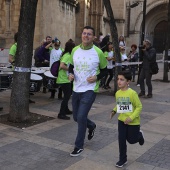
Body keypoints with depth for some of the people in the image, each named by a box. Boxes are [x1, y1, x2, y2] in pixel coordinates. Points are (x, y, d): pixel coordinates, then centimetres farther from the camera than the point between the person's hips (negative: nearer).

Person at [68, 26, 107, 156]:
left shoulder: (98, 52, -9)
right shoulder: (75, 50, 2)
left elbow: (105, 70, 1)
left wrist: (96, 77, -17)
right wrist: (70, 74, -5)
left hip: (90, 90, -5)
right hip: (76, 89, 5)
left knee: (81, 117, -12)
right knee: (76, 117, 15)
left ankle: (79, 146, 8)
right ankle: (91, 126, 48)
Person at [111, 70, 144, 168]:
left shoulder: (132, 93, -21)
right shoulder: (117, 93, -2)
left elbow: (139, 107, -16)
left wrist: (131, 117, -23)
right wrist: (114, 111, -2)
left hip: (133, 122, -5)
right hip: (122, 120, 5)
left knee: (131, 140, 10)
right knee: (121, 140, 5)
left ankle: (139, 135, 44)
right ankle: (123, 159, 22)